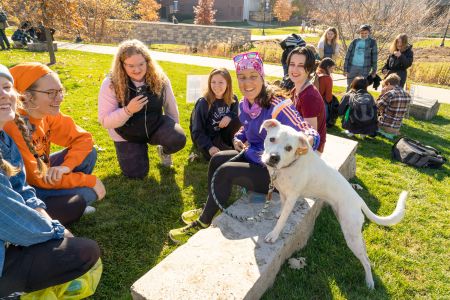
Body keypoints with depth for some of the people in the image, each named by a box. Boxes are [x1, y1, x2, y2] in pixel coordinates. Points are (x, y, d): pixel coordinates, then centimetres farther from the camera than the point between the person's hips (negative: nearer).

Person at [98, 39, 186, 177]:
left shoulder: (159, 79, -17)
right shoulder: (111, 84, -22)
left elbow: (171, 106, -1)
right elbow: (105, 121, -21)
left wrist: (174, 130, 8)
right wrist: (128, 110, -37)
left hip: (155, 126, 1)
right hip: (127, 135, 0)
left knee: (179, 139, -28)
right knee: (136, 174, -2)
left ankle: (164, 150, 10)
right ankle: (139, 150, 31)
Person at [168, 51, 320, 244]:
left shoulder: (277, 106, -25)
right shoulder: (244, 105, -2)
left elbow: (310, 134, -26)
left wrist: (306, 141, -50)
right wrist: (238, 138, -2)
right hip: (253, 156, 8)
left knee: (225, 172, -19)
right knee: (217, 159, 1)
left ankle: (202, 224, -1)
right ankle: (209, 209, 18)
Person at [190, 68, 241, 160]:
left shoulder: (233, 99, -7)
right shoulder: (203, 103, -19)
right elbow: (197, 131, -18)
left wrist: (229, 116, -22)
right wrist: (209, 147, -32)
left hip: (222, 134, 4)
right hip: (205, 138, -4)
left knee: (238, 119, -22)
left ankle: (227, 143, -4)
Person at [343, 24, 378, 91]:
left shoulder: (372, 42, 2)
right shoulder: (355, 41, 5)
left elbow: (374, 56, 3)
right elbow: (348, 55, 5)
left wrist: (374, 70, -1)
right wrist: (345, 68, 0)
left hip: (364, 68, -1)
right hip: (352, 67, 2)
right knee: (349, 87, 7)